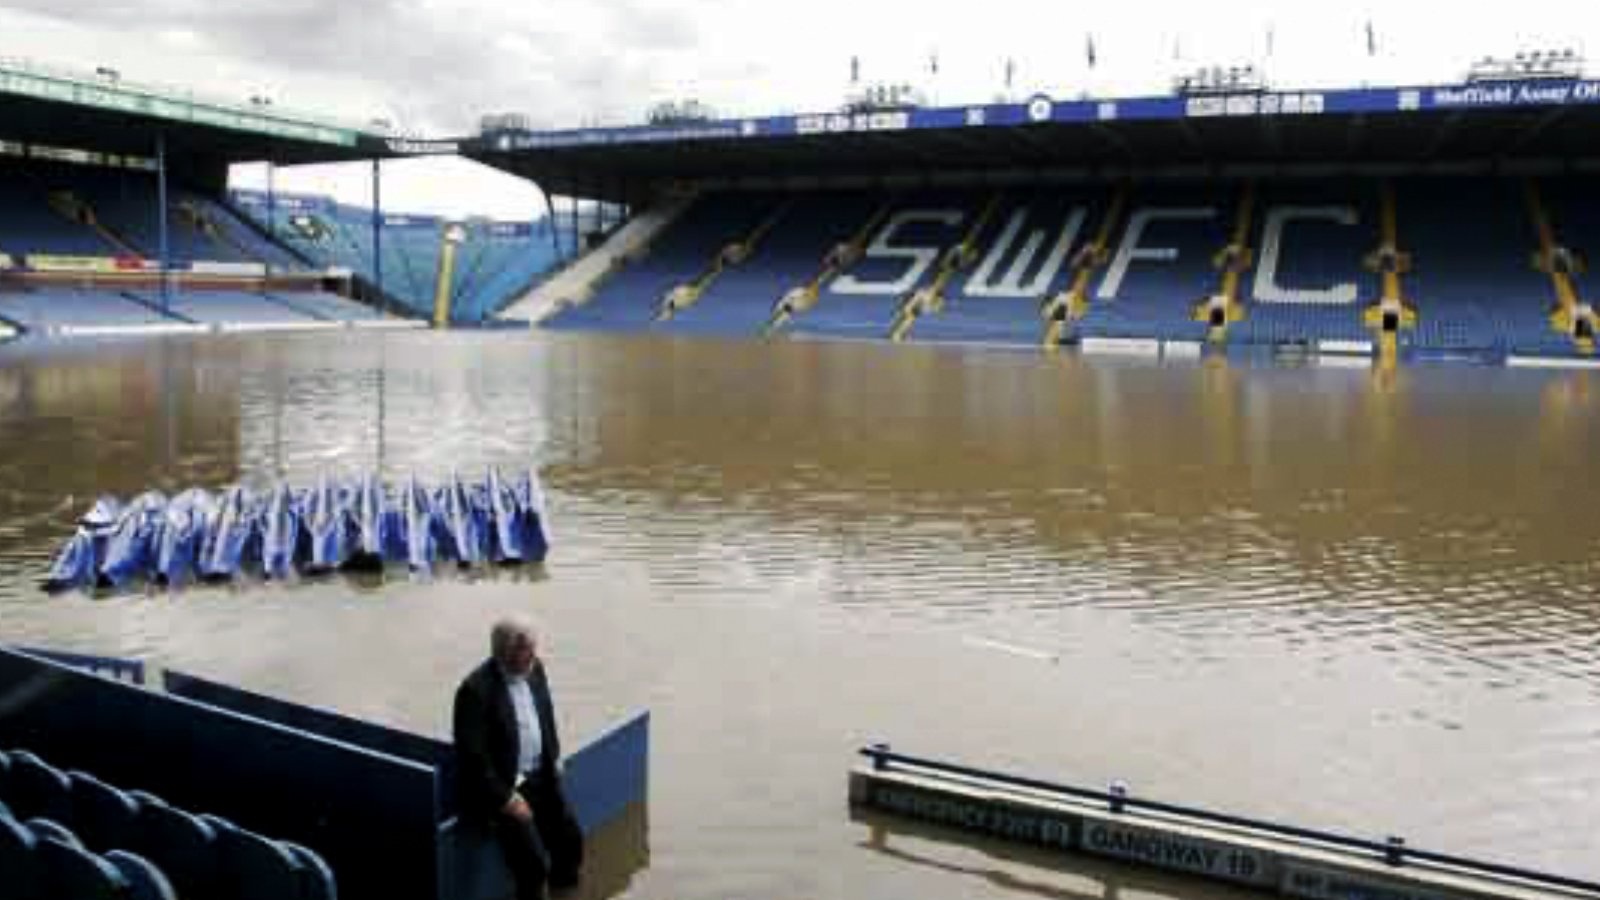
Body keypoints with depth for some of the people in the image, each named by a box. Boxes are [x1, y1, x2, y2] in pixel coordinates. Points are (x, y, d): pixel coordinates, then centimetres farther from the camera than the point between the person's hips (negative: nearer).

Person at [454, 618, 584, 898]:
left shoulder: (534, 669, 0)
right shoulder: (476, 689, -22)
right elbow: (473, 757, -21)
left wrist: (554, 758, 8)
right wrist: (505, 798, -20)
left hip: (540, 778, 7)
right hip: (499, 788, -7)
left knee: (571, 842, 4)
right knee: (534, 863, -18)